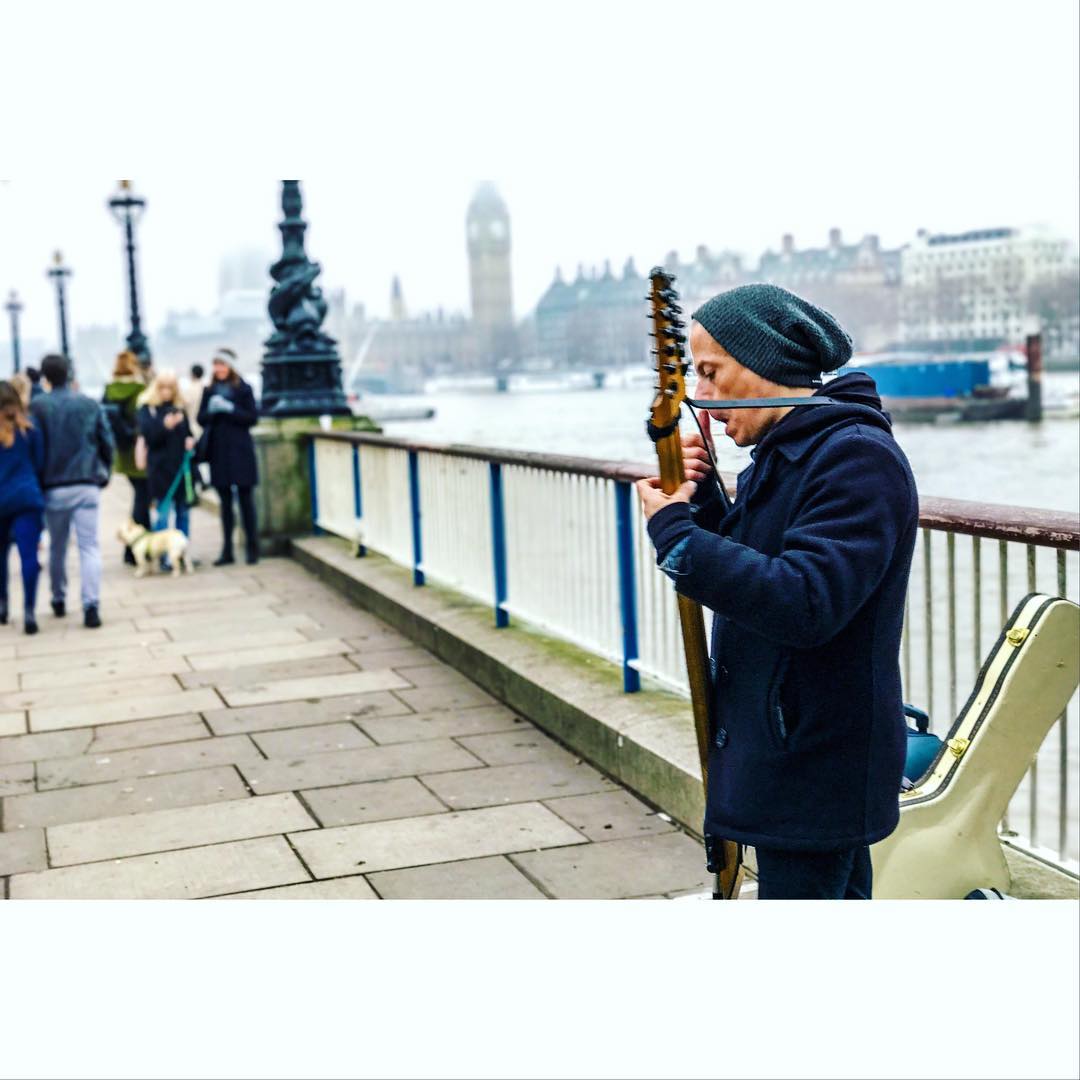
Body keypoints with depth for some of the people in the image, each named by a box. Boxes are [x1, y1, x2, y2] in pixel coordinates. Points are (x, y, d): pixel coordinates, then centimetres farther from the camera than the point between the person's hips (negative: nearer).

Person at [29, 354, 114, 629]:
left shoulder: (37, 407, -4)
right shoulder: (90, 405, 2)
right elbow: (107, 442, 3)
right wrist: (103, 475, 16)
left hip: (54, 488, 0)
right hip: (87, 486, 0)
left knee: (57, 548, 16)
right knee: (89, 547, -3)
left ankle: (59, 600, 29)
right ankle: (91, 606, -16)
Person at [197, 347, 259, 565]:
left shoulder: (243, 389, -1)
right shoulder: (209, 390, 10)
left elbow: (252, 418, -6)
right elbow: (201, 419, 9)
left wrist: (229, 409, -16)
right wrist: (211, 410, -11)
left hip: (239, 451, -4)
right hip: (218, 451, 4)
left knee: (245, 498, -1)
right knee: (225, 501, 7)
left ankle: (252, 547, 6)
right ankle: (227, 550, 10)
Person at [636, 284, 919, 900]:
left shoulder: (858, 457, -20)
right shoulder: (784, 452, 11)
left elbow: (804, 604, -30)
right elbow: (744, 566, 15)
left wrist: (674, 530, -25)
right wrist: (701, 497, -3)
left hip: (816, 769, -10)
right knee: (840, 897, 20)